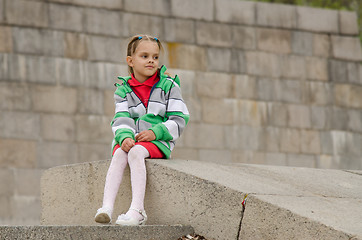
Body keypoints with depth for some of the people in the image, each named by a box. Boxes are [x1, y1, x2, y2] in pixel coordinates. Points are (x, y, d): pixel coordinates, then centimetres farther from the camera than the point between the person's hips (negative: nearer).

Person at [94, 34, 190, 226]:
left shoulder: (168, 86, 7)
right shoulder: (123, 89, 14)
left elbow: (180, 119, 1)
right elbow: (121, 118, 0)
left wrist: (155, 132, -14)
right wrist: (125, 136, -22)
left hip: (158, 141, -3)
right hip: (131, 138, 3)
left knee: (136, 152, -33)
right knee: (119, 154, -30)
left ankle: (137, 210, -43)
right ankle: (107, 207, -42)